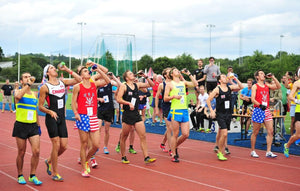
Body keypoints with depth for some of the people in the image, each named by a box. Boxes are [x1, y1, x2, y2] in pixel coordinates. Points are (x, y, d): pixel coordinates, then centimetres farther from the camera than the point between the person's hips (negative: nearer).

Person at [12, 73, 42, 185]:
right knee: (21, 153, 4)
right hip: (21, 125, -4)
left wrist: (38, 124, 18)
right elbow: (18, 96, -28)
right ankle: (20, 176, 21)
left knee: (36, 151, -6)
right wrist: (28, 84, -22)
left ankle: (32, 176, 8)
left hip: (33, 126, 4)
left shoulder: (34, 94, 14)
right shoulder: (18, 91, -1)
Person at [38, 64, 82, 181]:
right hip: (51, 118, -5)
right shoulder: (45, 87, -4)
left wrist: (67, 70, 3)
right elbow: (40, 106, -3)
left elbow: (79, 80, 7)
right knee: (56, 145, -7)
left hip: (62, 118, 5)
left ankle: (49, 161, 31)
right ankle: (54, 174, 6)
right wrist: (50, 112, -20)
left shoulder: (63, 82, 11)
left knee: (64, 146, 4)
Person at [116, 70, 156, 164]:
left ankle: (146, 157, -3)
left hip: (136, 114, 5)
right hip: (127, 114, -5)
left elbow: (151, 85, 17)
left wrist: (146, 77, 3)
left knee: (143, 136, -3)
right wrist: (128, 103, -24)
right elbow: (118, 99, -12)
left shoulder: (137, 85, 12)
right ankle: (123, 157, 19)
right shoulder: (123, 86, -2)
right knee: (124, 137, 5)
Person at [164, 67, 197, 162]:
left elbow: (195, 84, 3)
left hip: (184, 110, 5)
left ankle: (175, 147, 26)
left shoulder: (184, 83, 17)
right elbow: (165, 98, 0)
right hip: (175, 111, -5)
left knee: (186, 134, 1)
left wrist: (189, 74, 6)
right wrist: (173, 96, -17)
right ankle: (174, 155, 9)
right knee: (175, 134, -2)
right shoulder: (170, 84, 4)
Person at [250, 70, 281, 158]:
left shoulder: (267, 85, 15)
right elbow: (252, 99, -10)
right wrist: (260, 105, -24)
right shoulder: (255, 86, -1)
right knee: (255, 132, 3)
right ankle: (253, 151, 15)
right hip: (258, 110, -5)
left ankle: (268, 152, 0)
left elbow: (278, 86, 10)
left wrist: (273, 77, 6)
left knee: (270, 131, -3)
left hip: (266, 110, 5)